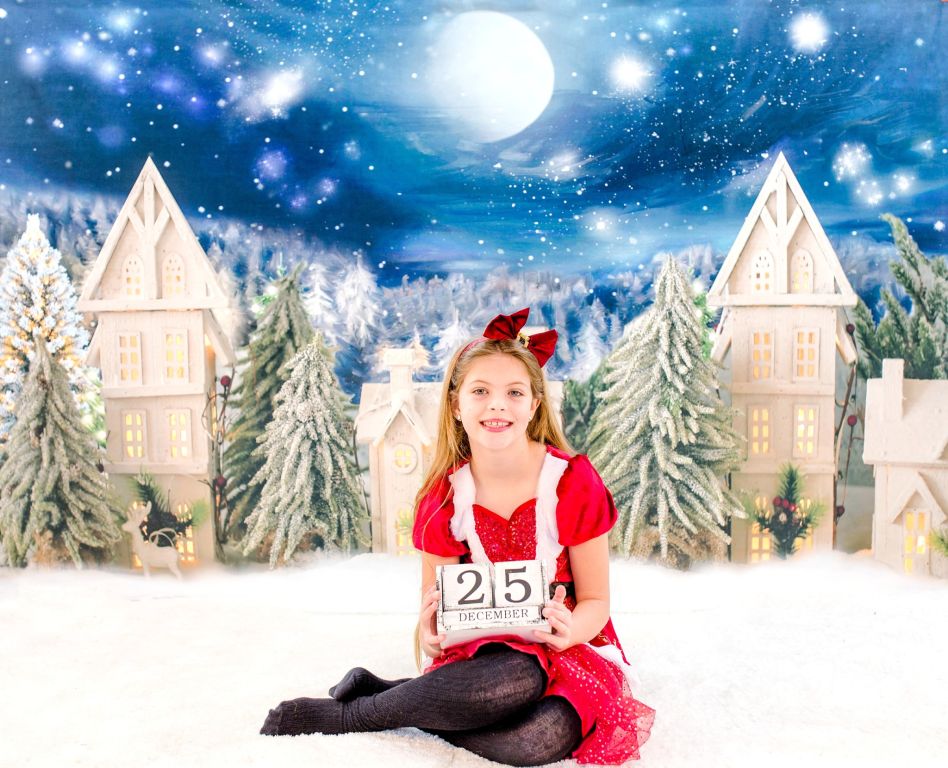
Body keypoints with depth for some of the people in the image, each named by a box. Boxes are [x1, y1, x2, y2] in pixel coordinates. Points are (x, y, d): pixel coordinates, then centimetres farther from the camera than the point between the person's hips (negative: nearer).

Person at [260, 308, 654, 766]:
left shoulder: (574, 481, -11)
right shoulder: (444, 498, -5)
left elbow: (596, 600, -5)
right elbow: (436, 601, 0)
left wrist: (570, 630, -27)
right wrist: (430, 633, -24)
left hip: (569, 648, 0)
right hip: (484, 649, 0)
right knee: (514, 678, -38)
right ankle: (383, 695, -13)